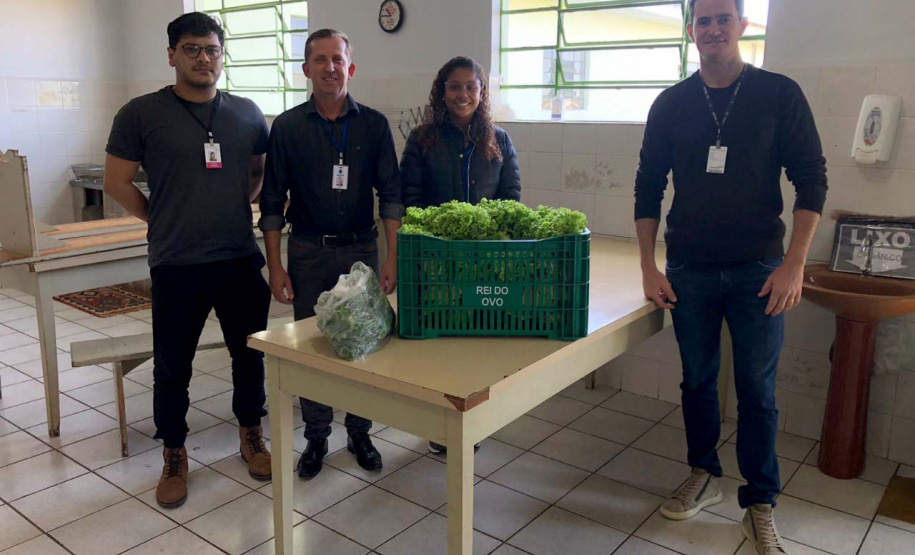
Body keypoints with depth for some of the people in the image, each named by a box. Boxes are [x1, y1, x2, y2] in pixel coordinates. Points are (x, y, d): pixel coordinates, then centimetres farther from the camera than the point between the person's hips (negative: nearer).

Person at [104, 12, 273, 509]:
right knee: (172, 366, 8)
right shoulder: (141, 114, -3)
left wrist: (235, 207, 6)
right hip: (177, 265, -2)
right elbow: (117, 182, 1)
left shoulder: (247, 113, 6)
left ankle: (251, 435, 34)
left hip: (242, 261, 3)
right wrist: (163, 221, 2)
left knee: (250, 354, 13)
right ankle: (174, 456, 27)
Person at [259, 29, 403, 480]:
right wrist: (275, 268, -4)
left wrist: (393, 258, -9)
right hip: (308, 252, 0)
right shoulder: (287, 126, -1)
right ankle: (316, 437, 23)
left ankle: (359, 432, 24)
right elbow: (272, 202, 0)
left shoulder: (374, 124, 1)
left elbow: (390, 194, 0)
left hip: (361, 248, 1)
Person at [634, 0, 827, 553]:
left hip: (758, 271, -2)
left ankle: (761, 507, 19)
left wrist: (794, 264, -10)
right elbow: (649, 187, 7)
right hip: (689, 270, 2)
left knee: (757, 390, 4)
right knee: (698, 379, 13)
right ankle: (705, 475, 33)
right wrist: (649, 266, 1)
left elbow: (811, 180, -2)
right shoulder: (671, 104, 5)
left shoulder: (779, 94, -1)